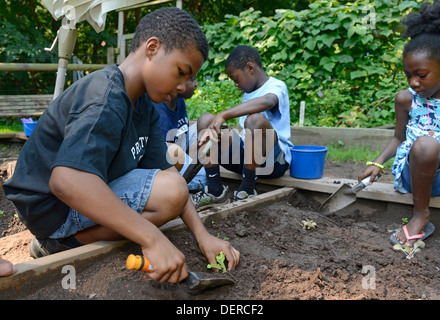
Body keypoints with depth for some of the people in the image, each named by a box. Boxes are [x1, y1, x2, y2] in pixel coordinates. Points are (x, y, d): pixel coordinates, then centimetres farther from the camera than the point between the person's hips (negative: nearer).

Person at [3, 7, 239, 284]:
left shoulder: (144, 104, 3)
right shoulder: (106, 100, -27)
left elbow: (163, 168, -2)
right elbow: (66, 180, -42)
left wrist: (203, 235, -12)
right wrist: (153, 239, -44)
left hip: (89, 192, 10)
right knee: (172, 191, -24)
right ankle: (57, 245, -7)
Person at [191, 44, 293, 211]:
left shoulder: (276, 86, -6)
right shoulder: (248, 94, 20)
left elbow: (265, 102, -32)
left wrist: (223, 116, -37)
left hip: (275, 160, -7)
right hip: (244, 156, 7)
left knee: (256, 119, -36)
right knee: (205, 119, -6)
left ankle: (247, 190, -21)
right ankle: (215, 190, -15)